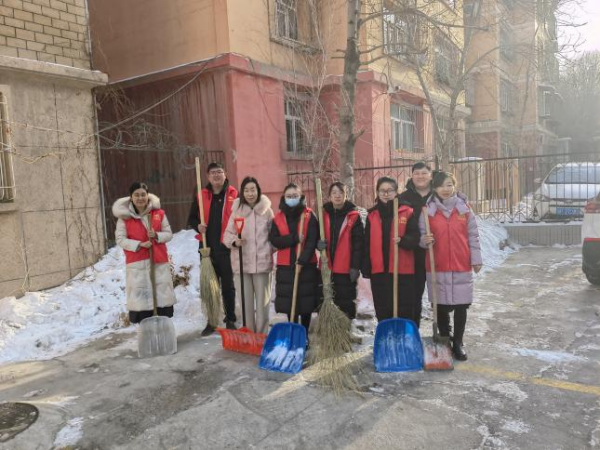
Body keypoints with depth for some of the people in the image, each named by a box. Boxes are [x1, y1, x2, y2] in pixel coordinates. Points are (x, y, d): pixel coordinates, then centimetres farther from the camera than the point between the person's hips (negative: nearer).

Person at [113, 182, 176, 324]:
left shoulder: (159, 213, 3)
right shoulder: (124, 216, -2)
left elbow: (169, 234, 6)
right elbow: (120, 239, -4)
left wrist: (157, 236, -14)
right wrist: (139, 244, -18)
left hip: (159, 261, 2)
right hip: (137, 263, -2)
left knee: (163, 295, 9)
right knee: (140, 296, -3)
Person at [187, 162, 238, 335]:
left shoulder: (234, 195, -1)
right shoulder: (201, 196, 6)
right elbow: (191, 218, 14)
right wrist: (198, 226, -7)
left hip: (227, 247, -2)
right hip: (207, 247, 3)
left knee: (228, 285, 7)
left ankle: (230, 320, 20)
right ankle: (211, 321, 20)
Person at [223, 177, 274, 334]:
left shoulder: (267, 211, -1)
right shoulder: (237, 211, 2)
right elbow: (227, 234, 3)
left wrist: (270, 252, -2)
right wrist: (234, 241, -16)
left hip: (262, 262, -1)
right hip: (242, 262, 1)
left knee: (262, 300, 6)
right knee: (246, 301, 8)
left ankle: (262, 335, 19)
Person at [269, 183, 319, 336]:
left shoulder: (309, 216, -2)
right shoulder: (278, 218, 6)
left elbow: (312, 240, -12)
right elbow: (274, 240, -4)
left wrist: (303, 259, -24)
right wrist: (294, 238, -17)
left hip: (307, 265, -2)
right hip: (286, 266, 2)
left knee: (306, 303, 4)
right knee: (289, 302, 8)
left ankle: (304, 336, 19)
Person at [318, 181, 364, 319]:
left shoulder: (353, 216, -5)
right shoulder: (324, 214, 7)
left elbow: (358, 243, -7)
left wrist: (355, 266, -11)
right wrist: (318, 243, -8)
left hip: (346, 268, -4)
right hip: (327, 267, 4)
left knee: (346, 303, 5)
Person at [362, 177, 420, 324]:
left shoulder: (407, 212, 1)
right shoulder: (372, 215, 9)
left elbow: (415, 237, -5)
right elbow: (367, 244, 8)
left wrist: (402, 241, -26)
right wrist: (366, 270, 4)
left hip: (402, 270, -3)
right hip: (379, 270, 3)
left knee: (404, 311, 2)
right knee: (382, 310, 11)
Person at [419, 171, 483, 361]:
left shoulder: (464, 208, 3)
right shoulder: (428, 210, 0)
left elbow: (473, 236, 5)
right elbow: (422, 236, 3)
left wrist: (476, 260, 2)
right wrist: (425, 241, -20)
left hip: (462, 267, 1)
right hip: (437, 267, 0)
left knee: (461, 307, 6)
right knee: (441, 307, 8)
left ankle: (458, 343, 21)